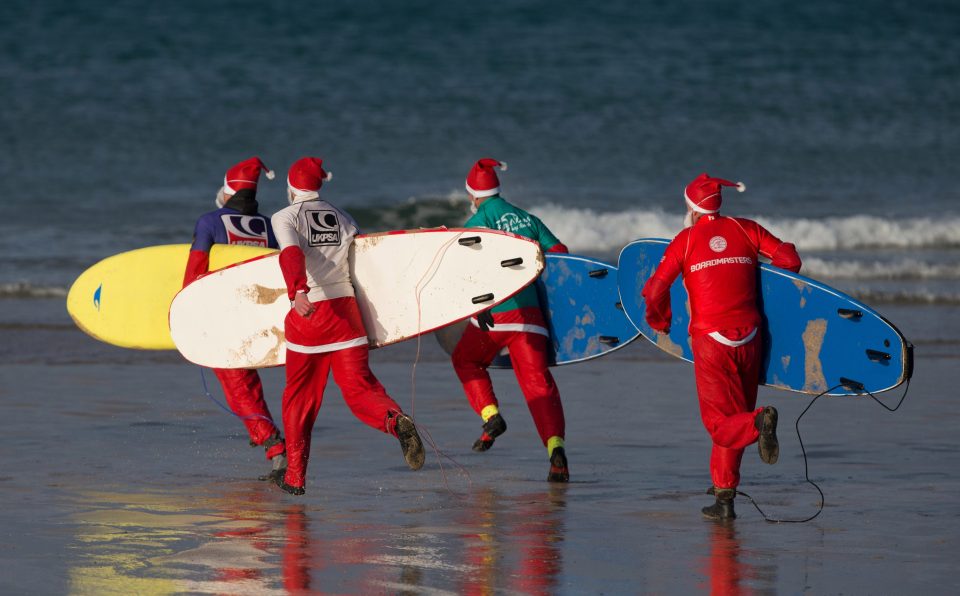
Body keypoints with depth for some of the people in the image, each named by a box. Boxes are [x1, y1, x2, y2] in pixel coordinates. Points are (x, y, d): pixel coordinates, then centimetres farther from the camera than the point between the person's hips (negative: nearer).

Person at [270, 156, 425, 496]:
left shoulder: (285, 218, -1)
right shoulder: (341, 218, 14)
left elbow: (292, 254, -19)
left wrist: (297, 292, -35)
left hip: (307, 313, -3)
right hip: (345, 308, 3)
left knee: (299, 395, 11)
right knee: (358, 385, -1)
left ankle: (295, 475, 13)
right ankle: (396, 421, -33)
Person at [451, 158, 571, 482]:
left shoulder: (477, 222, 0)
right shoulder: (527, 219, 16)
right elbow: (560, 254, 13)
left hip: (495, 314, -4)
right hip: (529, 310, 4)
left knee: (465, 358, 23)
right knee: (537, 380, -2)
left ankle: (490, 415, 5)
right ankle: (555, 446, -21)